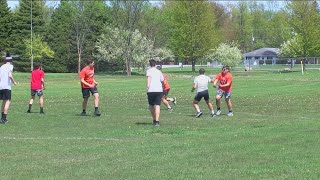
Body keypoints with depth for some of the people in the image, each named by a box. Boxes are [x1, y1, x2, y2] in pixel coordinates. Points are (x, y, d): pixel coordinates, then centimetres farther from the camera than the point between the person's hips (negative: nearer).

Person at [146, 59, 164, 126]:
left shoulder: (149, 71, 4)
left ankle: (154, 120, 24)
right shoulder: (159, 71, 18)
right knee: (157, 106, -4)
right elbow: (162, 81, 24)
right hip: (159, 90, 3)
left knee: (151, 105, 15)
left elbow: (149, 78, -14)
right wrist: (162, 89, 41)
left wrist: (147, 87, -22)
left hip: (151, 90, -3)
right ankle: (157, 121, -18)